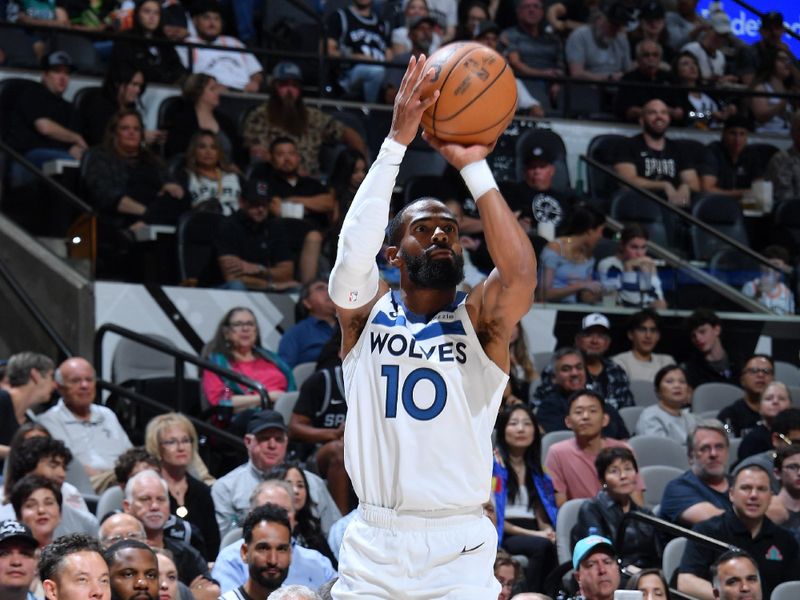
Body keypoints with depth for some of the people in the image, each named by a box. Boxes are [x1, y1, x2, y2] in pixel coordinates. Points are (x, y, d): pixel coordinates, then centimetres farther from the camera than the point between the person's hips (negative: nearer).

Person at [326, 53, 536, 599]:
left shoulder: (480, 319, 4)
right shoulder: (367, 311, 6)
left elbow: (521, 273, -17)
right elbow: (353, 252, -15)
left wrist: (472, 166, -15)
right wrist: (398, 142, -20)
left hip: (459, 552, -1)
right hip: (372, 547, 1)